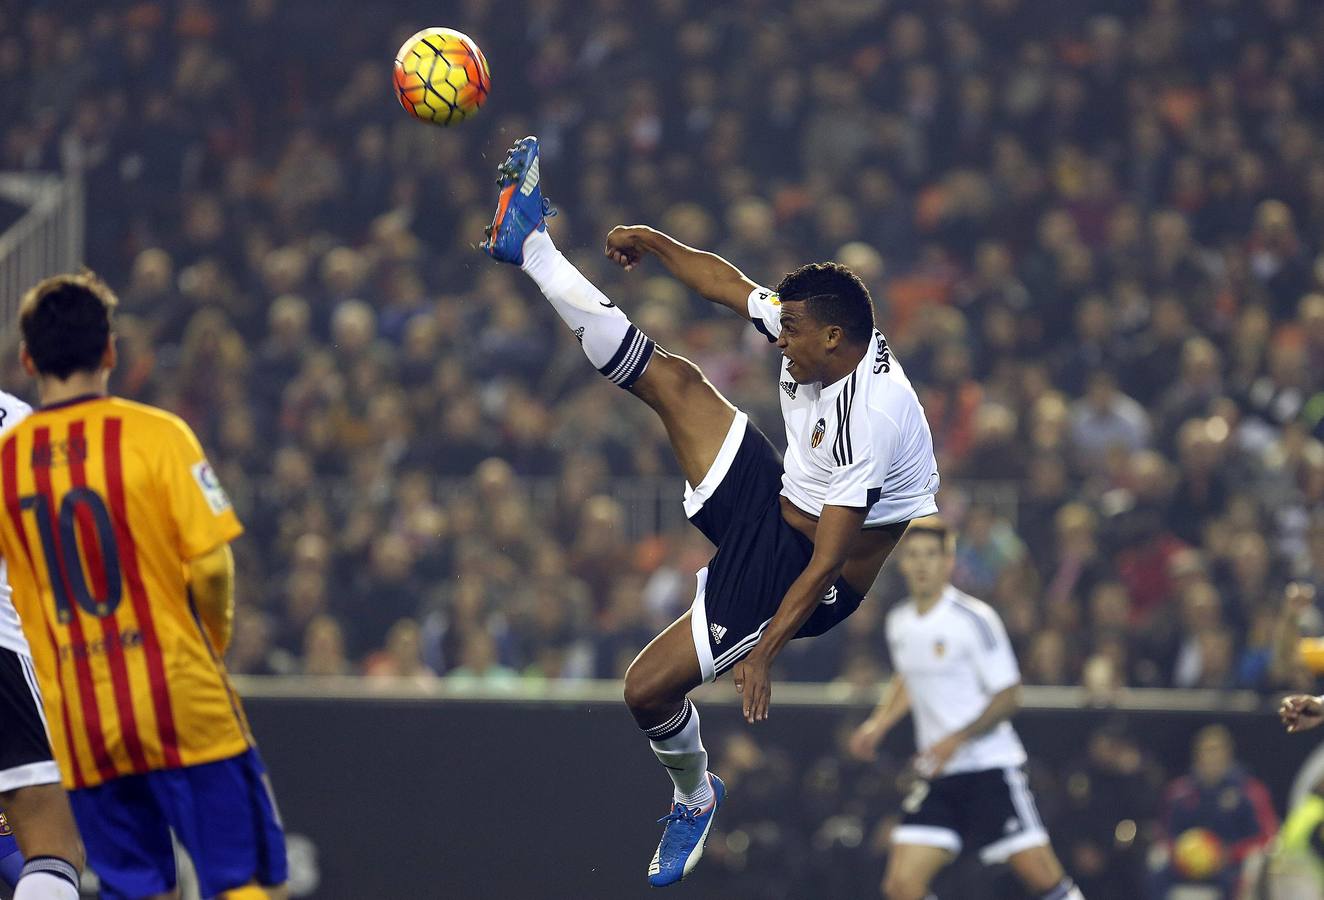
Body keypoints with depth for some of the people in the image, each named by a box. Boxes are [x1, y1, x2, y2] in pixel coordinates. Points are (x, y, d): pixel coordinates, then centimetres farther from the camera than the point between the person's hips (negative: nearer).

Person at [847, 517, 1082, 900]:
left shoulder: (974, 619, -11)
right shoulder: (899, 621, 8)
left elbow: (1008, 697, -11)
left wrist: (957, 739, -20)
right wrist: (878, 724, 15)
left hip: (991, 766, -5)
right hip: (935, 776, 6)